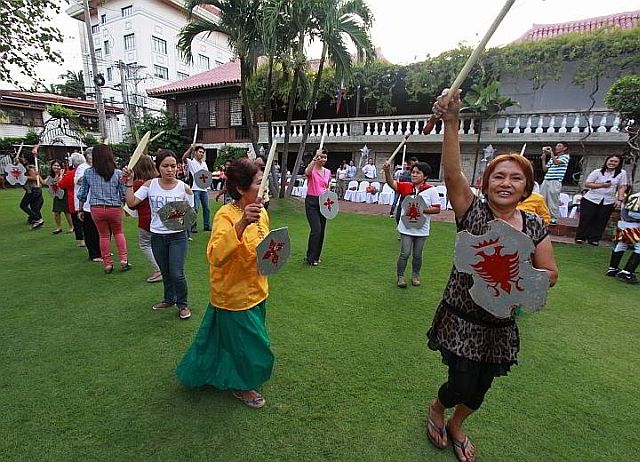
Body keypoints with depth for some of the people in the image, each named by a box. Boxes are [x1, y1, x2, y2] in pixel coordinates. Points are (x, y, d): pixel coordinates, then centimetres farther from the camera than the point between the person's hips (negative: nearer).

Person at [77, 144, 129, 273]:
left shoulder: (88, 173, -1)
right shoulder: (118, 173, -7)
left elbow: (82, 193, 6)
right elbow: (123, 194, -5)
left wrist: (80, 210, 16)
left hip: (96, 209, 1)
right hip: (114, 208, -1)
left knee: (103, 235, 14)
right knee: (118, 232, 19)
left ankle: (107, 264, 19)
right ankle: (123, 260, 13)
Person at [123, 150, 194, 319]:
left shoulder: (184, 188, -8)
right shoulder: (150, 185, -3)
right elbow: (131, 202, -9)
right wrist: (129, 183, -15)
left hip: (177, 236, -3)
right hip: (157, 236, 3)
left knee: (177, 274, -4)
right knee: (165, 272, 19)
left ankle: (183, 304, 19)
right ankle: (169, 299, 42)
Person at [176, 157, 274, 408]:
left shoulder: (261, 212, -2)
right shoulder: (226, 215, -24)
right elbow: (215, 256, -42)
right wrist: (241, 224, -50)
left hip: (254, 292, 8)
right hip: (234, 295, -8)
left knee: (227, 337, 26)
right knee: (247, 344, 9)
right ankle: (241, 386, 38)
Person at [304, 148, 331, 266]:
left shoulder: (328, 172, 10)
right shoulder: (311, 170, -7)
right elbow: (307, 172, -34)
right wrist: (315, 157, -36)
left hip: (323, 202, 6)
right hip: (312, 201, -6)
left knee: (321, 230, 9)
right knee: (316, 229, -13)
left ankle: (316, 256, 23)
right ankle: (311, 257, 1)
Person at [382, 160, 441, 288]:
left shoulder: (431, 190, -6)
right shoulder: (406, 187, -3)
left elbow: (437, 209, -6)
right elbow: (391, 183, -18)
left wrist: (422, 210, -18)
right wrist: (387, 171, -35)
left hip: (421, 229, 0)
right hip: (406, 228, 0)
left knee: (417, 254, 14)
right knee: (405, 253, 1)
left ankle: (415, 275, 34)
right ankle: (400, 276, 18)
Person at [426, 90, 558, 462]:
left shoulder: (535, 227, -2)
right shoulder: (473, 212, -12)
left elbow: (550, 273, 3)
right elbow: (452, 172, -27)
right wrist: (452, 123, -35)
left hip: (501, 324, 4)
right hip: (462, 318, -4)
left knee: (480, 389, 18)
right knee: (463, 385, 1)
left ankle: (456, 426, 51)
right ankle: (437, 408, 39)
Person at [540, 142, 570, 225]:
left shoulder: (565, 156, 4)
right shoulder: (552, 158, 22)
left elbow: (556, 162, -15)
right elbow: (545, 169, 21)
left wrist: (551, 152, -5)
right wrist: (543, 158, 13)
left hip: (555, 182, -6)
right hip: (546, 181, 6)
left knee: (553, 201, -7)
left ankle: (554, 219, 0)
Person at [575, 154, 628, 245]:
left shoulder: (622, 173, 4)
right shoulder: (597, 172, -2)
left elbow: (622, 187, 4)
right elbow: (587, 184, -5)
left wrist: (619, 200, -4)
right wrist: (602, 185, -14)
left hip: (608, 202, 2)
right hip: (591, 199, -2)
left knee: (601, 221, 4)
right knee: (586, 219, -1)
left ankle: (594, 239, 13)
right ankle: (580, 237, 8)